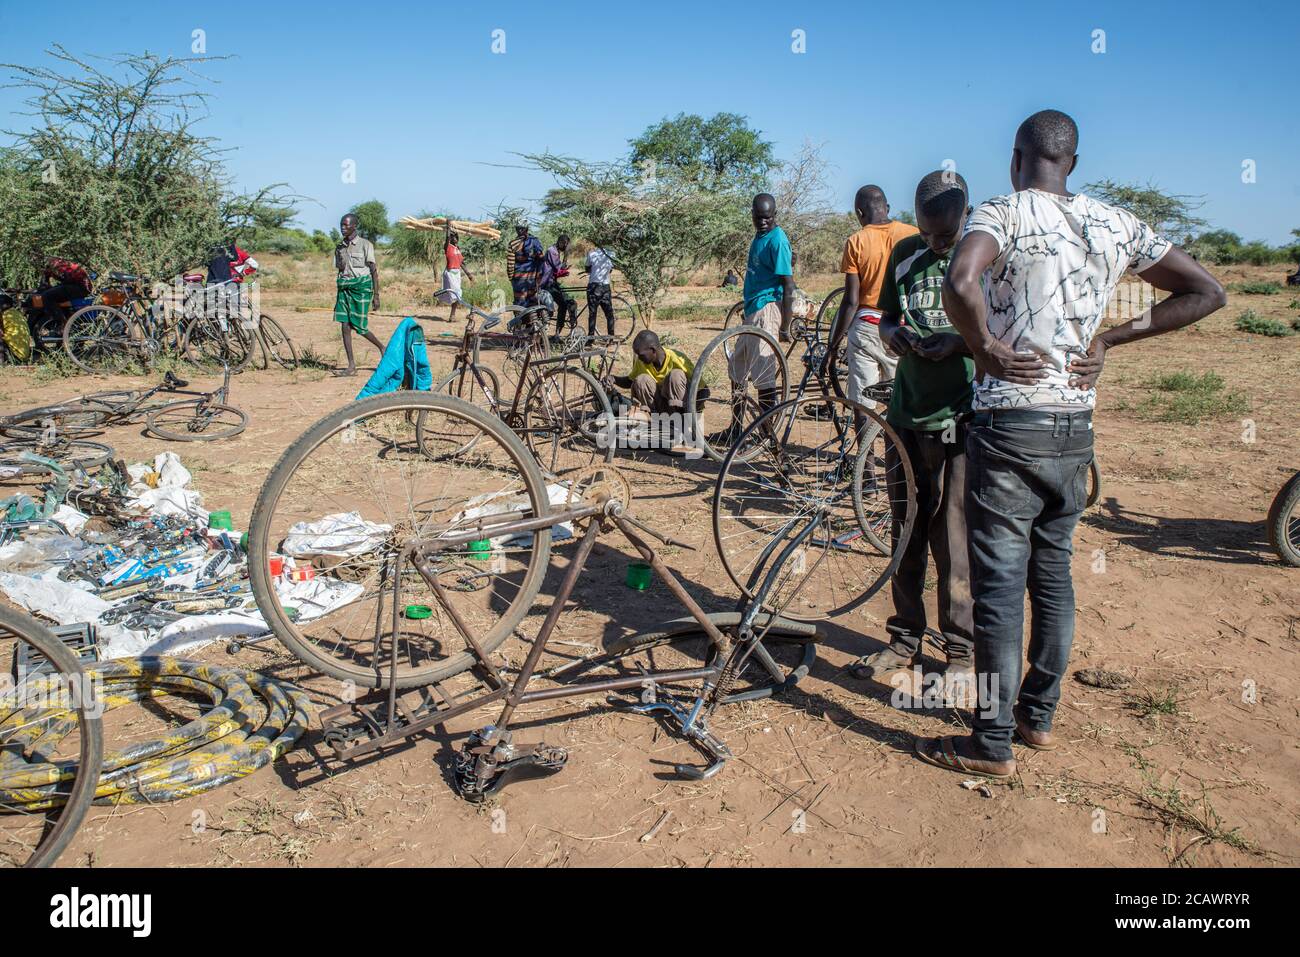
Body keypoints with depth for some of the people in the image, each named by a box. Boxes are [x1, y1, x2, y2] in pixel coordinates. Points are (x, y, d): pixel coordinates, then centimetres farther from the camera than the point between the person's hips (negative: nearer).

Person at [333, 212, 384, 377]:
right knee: (345, 326, -3)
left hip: (361, 286, -5)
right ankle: (351, 366, 0)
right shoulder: (339, 247, 12)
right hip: (344, 287, 6)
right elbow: (340, 270, 19)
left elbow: (374, 271, -5)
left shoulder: (365, 244, -4)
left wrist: (376, 295, -9)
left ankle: (382, 348, 21)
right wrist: (338, 296, 19)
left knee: (360, 327, -7)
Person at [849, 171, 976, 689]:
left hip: (964, 419, -4)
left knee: (956, 543, -2)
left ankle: (964, 652, 14)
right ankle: (905, 641, 25)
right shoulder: (905, 253, 8)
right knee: (906, 535, 11)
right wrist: (898, 336, -6)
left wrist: (959, 341, -21)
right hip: (908, 414, 4)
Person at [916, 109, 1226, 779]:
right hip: (1076, 428, 6)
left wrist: (985, 348, -14)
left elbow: (959, 282, -31)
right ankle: (1039, 716, 31)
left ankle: (992, 744, 10)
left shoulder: (1002, 213, -9)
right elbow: (1206, 293, 12)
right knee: (1053, 573, 18)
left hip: (1009, 426, -6)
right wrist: (1110, 339, 9)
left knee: (999, 586, 0)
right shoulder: (1116, 224, 8)